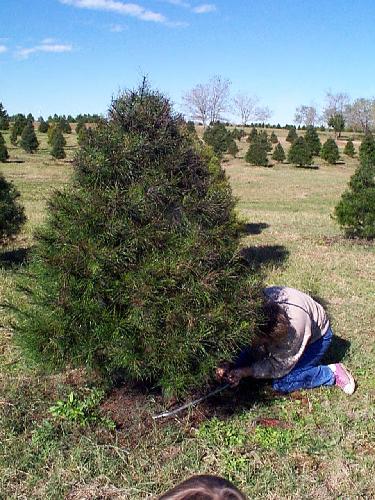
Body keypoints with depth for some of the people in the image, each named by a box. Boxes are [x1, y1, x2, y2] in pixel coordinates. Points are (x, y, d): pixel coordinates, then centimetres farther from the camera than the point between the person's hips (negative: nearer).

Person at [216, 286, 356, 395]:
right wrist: (229, 366, -28)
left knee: (281, 383, -17)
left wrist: (245, 372, -30)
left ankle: (332, 373, -5)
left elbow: (279, 366, -26)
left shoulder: (294, 328, -43)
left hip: (316, 337, -5)